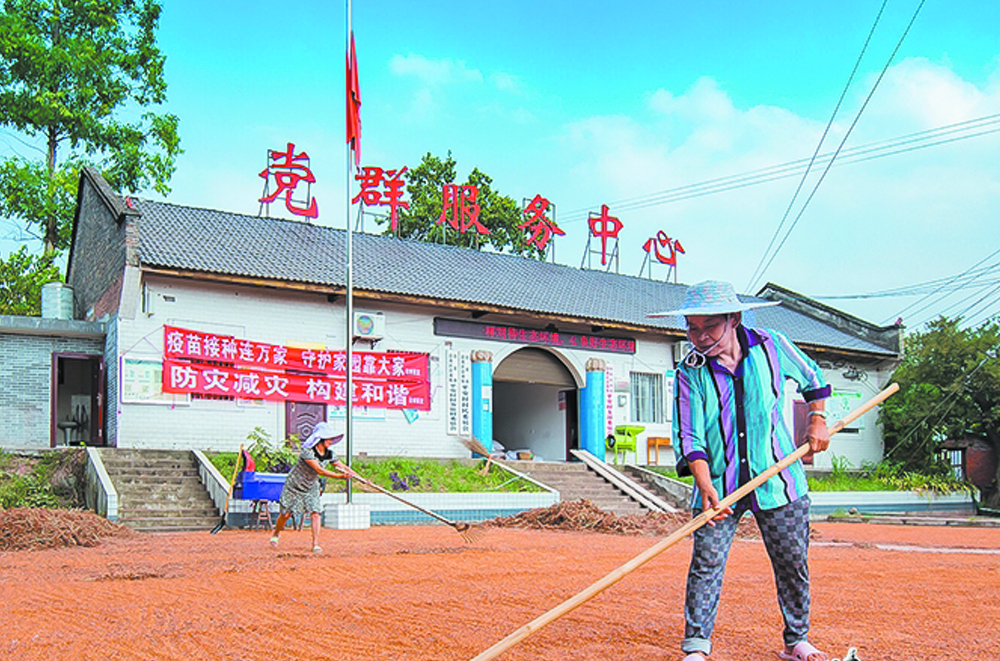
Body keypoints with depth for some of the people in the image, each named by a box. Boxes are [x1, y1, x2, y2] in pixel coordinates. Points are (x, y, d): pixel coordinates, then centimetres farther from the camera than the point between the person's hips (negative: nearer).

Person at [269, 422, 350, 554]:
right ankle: (275, 534, 35)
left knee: (315, 513, -12)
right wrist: (339, 476, -42)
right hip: (294, 486, -4)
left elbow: (342, 467, -3)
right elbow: (319, 470, -36)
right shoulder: (307, 451, -29)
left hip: (311, 488, 4)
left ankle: (315, 544, -10)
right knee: (286, 514, 6)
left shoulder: (329, 454, -9)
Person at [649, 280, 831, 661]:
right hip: (718, 485, -1)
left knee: (792, 562, 9)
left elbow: (810, 377, 17)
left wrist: (818, 420, 10)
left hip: (778, 479, 1)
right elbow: (689, 437, -13)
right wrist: (705, 486, -26)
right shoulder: (690, 373, -7)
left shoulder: (771, 346, -4)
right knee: (707, 562, -9)